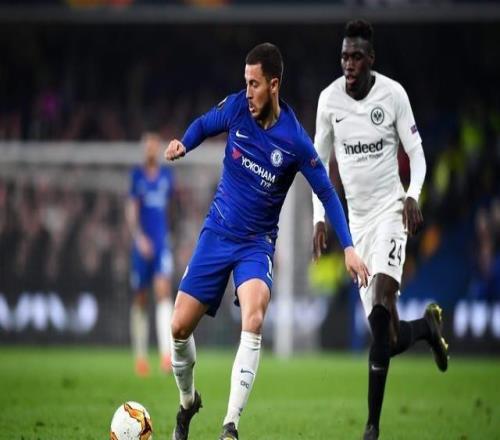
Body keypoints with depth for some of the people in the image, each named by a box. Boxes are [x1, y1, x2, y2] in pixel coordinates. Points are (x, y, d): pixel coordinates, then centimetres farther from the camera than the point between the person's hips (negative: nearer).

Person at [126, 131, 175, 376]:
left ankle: (166, 354, -26)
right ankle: (140, 355, 17)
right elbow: (131, 211, -5)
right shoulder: (137, 175, 1)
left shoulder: (166, 176, 9)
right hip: (142, 243, -1)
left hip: (161, 243, 1)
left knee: (163, 291, -16)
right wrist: (139, 237, -18)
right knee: (140, 299, 6)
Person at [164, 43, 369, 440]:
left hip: (257, 243, -3)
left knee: (253, 321, -29)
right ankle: (188, 401, 29)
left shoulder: (295, 141, -15)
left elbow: (327, 193, -5)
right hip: (217, 233, 3)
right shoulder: (236, 108, -8)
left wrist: (348, 247, -12)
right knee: (180, 327, -1)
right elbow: (203, 125, 12)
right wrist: (183, 144, -10)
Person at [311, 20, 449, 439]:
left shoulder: (393, 94, -9)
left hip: (391, 209, -4)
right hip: (357, 216, 4)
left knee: (382, 307, -25)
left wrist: (413, 195, -20)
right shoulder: (329, 99, -1)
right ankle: (427, 325, 36)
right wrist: (320, 217, 3)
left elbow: (416, 152, -2)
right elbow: (319, 161, 11)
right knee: (385, 336, 0)